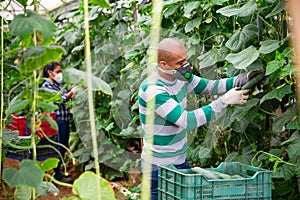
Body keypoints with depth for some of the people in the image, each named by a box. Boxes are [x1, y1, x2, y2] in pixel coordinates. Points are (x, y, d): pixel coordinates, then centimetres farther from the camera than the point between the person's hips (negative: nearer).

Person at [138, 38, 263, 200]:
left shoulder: (179, 76, 0)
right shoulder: (152, 90, -26)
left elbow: (209, 86, 9)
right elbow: (187, 121, -30)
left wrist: (242, 79, -6)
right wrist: (224, 101, -27)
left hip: (181, 160, 8)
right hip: (160, 166, -8)